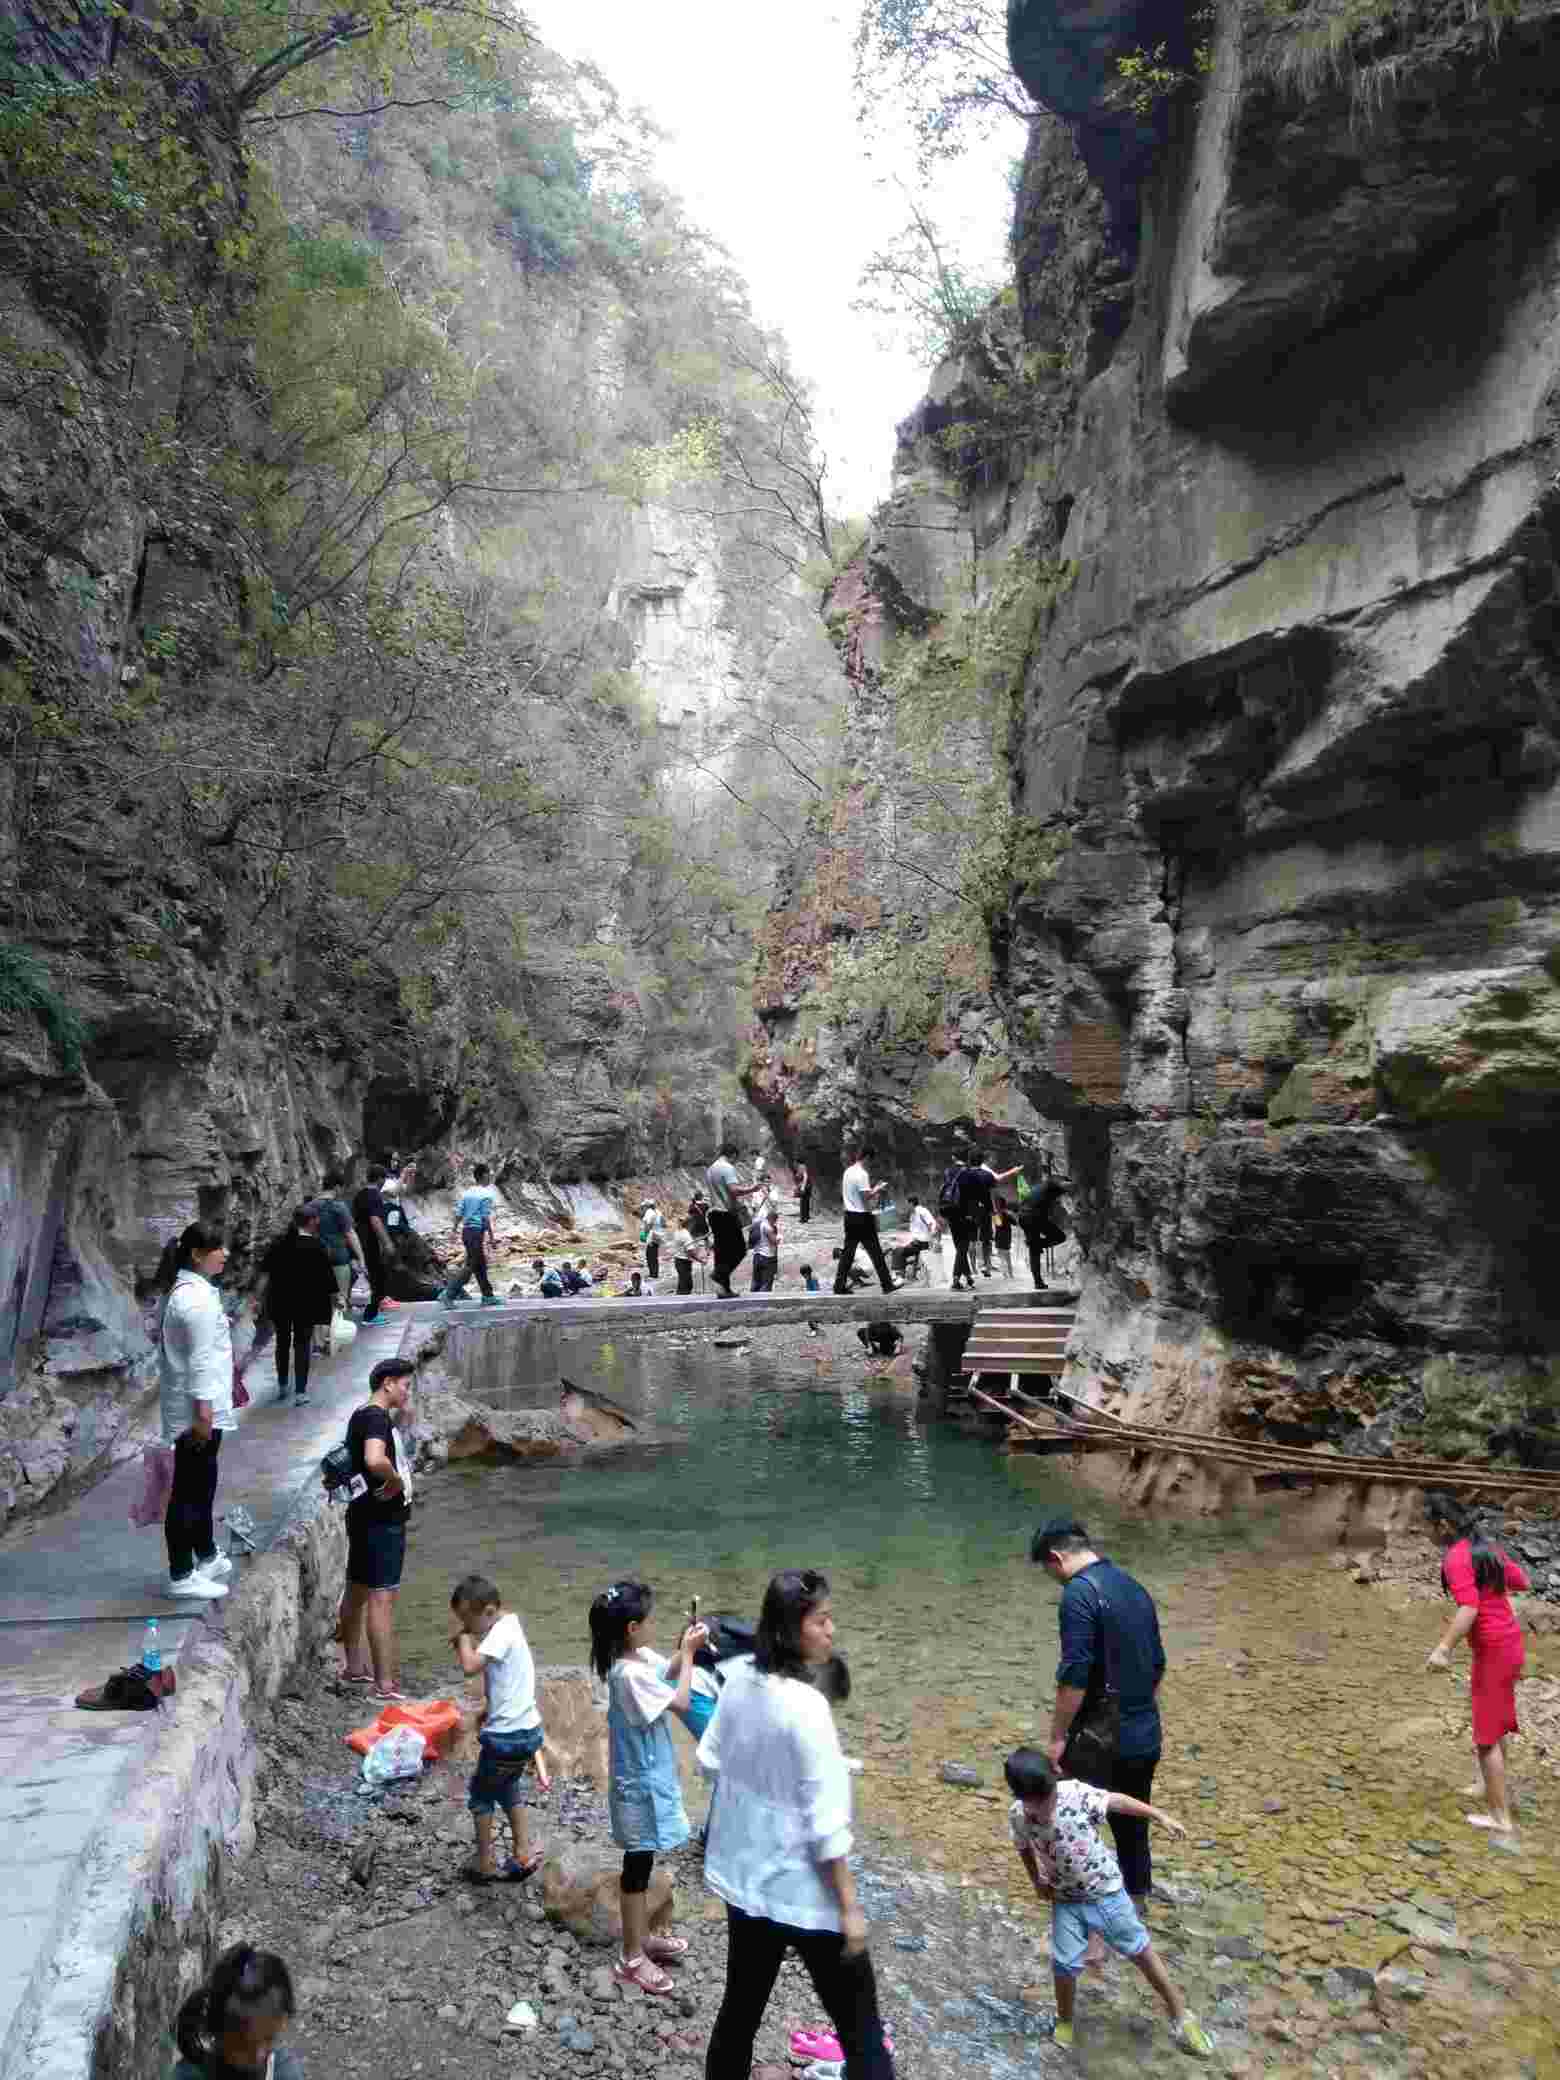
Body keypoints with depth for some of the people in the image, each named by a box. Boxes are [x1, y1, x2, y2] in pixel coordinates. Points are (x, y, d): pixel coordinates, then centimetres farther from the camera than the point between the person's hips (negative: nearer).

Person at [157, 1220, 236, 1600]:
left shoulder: (186, 1289, 11)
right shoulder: (197, 1298, -21)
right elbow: (200, 1360, -22)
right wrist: (203, 1412, -21)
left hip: (196, 1405, 10)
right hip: (196, 1409, -10)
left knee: (201, 1484, 21)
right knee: (189, 1490, -1)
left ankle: (206, 1556, 35)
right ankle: (181, 1575, 8)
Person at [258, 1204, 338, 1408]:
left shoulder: (280, 1241, -3)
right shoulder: (316, 1246, -15)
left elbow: (265, 1268, 7)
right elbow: (326, 1275, -10)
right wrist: (335, 1297, 5)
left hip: (279, 1301, 4)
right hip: (306, 1302, -4)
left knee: (282, 1343, 19)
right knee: (302, 1345, 4)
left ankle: (282, 1386, 29)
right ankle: (300, 1392, 4)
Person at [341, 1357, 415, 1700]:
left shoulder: (362, 1415, 11)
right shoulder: (376, 1417, -20)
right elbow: (375, 1460, -39)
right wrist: (396, 1482, -21)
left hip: (365, 1517, 10)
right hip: (382, 1521, -10)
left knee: (358, 1591, 18)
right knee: (382, 1598, -6)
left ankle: (356, 1666, 32)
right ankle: (385, 1685, -2)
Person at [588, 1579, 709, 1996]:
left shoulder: (639, 1656, -3)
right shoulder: (631, 1674, -31)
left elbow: (666, 1673, 15)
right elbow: (681, 1701, -27)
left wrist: (683, 1650, -3)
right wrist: (689, 1654, -21)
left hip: (647, 1775, 9)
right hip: (640, 1781, -9)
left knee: (642, 1862, 23)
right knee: (637, 1866, 6)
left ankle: (642, 1937, 39)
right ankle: (632, 1959, 20)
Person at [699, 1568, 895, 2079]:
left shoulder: (739, 1677, -6)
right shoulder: (805, 1705, -27)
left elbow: (711, 1758, 9)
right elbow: (826, 1823, -22)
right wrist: (849, 1907, -13)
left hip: (743, 1876, 7)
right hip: (805, 1892, -7)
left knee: (741, 2005, 23)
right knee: (860, 2031, 7)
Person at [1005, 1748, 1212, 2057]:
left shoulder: (1076, 1793, -29)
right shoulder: (1017, 1816, -20)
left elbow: (1117, 1801, -16)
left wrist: (1161, 1817, -11)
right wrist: (1037, 1881, 8)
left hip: (1105, 1890, -1)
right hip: (1066, 1899, 2)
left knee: (1141, 1951, 9)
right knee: (1064, 1964, 0)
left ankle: (1179, 2015, 29)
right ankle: (1064, 2021, 30)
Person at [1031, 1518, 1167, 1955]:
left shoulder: (1080, 1592, -19)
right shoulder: (1134, 1587, 8)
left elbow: (1075, 1673, -24)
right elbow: (1157, 1663, 16)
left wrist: (1057, 1737, -15)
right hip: (1145, 1738, 8)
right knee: (1132, 1828, 21)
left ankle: (1092, 1934, 15)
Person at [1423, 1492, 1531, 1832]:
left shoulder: (1456, 1558, -20)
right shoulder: (1487, 1548, 7)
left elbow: (1468, 1608, -30)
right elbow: (1523, 1582, 18)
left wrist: (1443, 1649, -34)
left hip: (1492, 1652, -9)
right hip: (1510, 1644, 9)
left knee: (1486, 1734, 3)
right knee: (1497, 1722, 26)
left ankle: (1500, 1817, 10)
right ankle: (1495, 1786, 44)